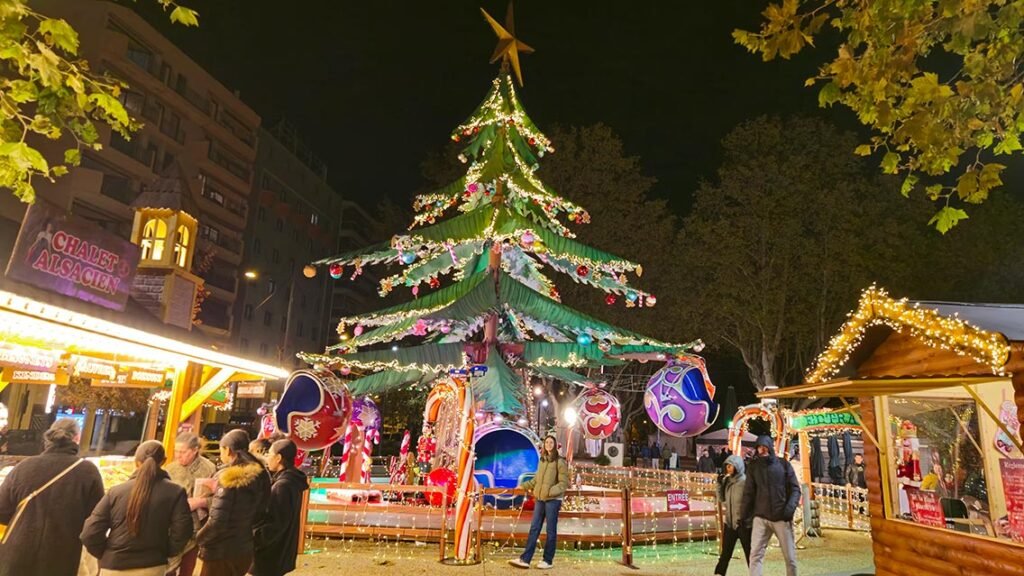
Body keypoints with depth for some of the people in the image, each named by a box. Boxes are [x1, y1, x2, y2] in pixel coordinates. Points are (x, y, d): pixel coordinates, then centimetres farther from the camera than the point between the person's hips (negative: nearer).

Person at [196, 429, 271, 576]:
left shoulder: (229, 478, -20)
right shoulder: (259, 477, 2)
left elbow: (217, 521, -19)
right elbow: (259, 516, 10)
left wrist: (200, 537, -2)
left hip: (221, 552, -7)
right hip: (244, 550, 7)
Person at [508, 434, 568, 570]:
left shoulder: (560, 461, -7)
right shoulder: (542, 460, 11)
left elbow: (564, 483, -11)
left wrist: (551, 491, -22)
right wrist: (524, 486, 15)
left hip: (553, 500, -6)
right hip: (540, 499, 6)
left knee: (551, 530, 3)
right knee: (534, 529, 6)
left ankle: (548, 560, 14)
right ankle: (525, 559, 7)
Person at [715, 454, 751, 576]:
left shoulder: (745, 481, -13)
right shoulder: (727, 480, 7)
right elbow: (722, 499, 12)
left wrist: (745, 517, -19)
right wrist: (720, 484, -1)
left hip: (743, 523, -6)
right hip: (729, 522, 6)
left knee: (749, 553, 5)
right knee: (725, 553, 11)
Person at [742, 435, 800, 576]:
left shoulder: (783, 464, 3)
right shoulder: (753, 466, 5)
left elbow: (795, 489, 1)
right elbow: (749, 493, 6)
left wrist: (790, 508, -15)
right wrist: (744, 516, 2)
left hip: (782, 518, 0)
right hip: (761, 518, 0)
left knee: (790, 556, 8)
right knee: (755, 555, -7)